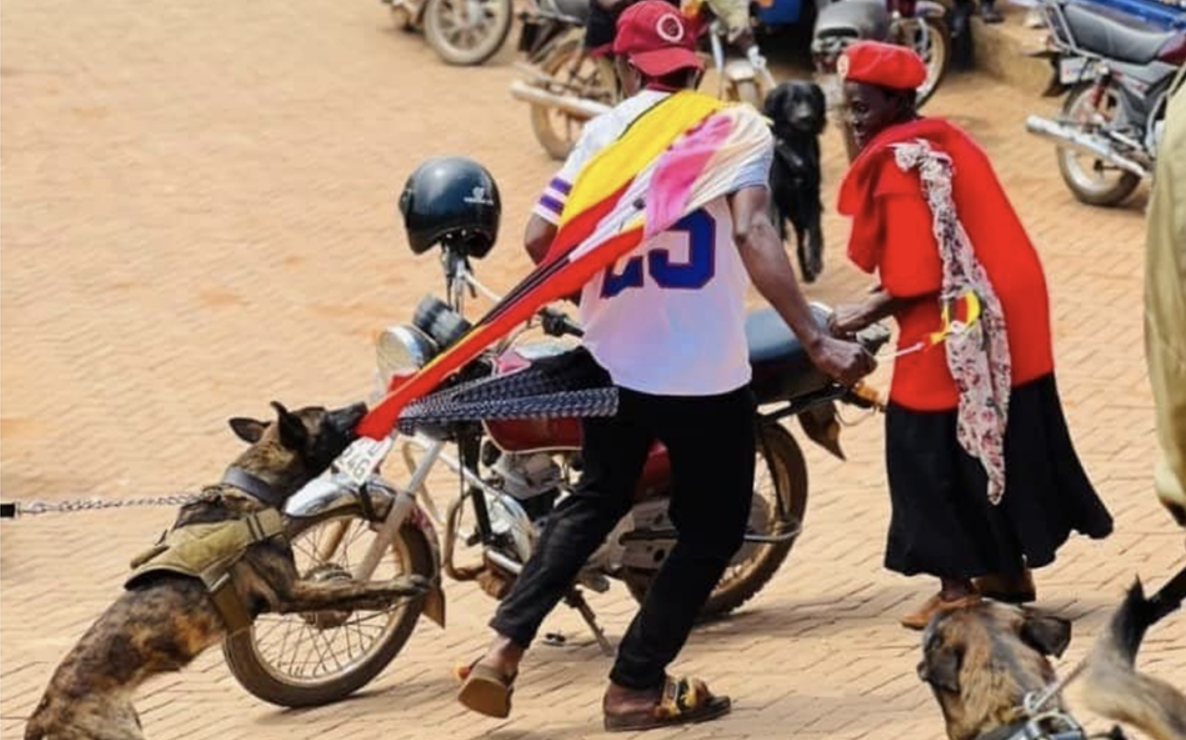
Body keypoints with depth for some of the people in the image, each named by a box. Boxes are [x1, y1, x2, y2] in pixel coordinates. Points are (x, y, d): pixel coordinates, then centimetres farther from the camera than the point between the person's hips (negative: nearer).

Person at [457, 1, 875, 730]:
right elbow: (754, 238, -19)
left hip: (614, 359, 5)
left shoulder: (604, 130, 6)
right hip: (706, 368, -4)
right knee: (713, 527, 12)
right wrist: (817, 340, -23)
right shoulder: (736, 127, -4)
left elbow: (541, 239, 2)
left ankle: (504, 648, 14)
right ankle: (636, 685, 13)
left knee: (595, 501, 23)